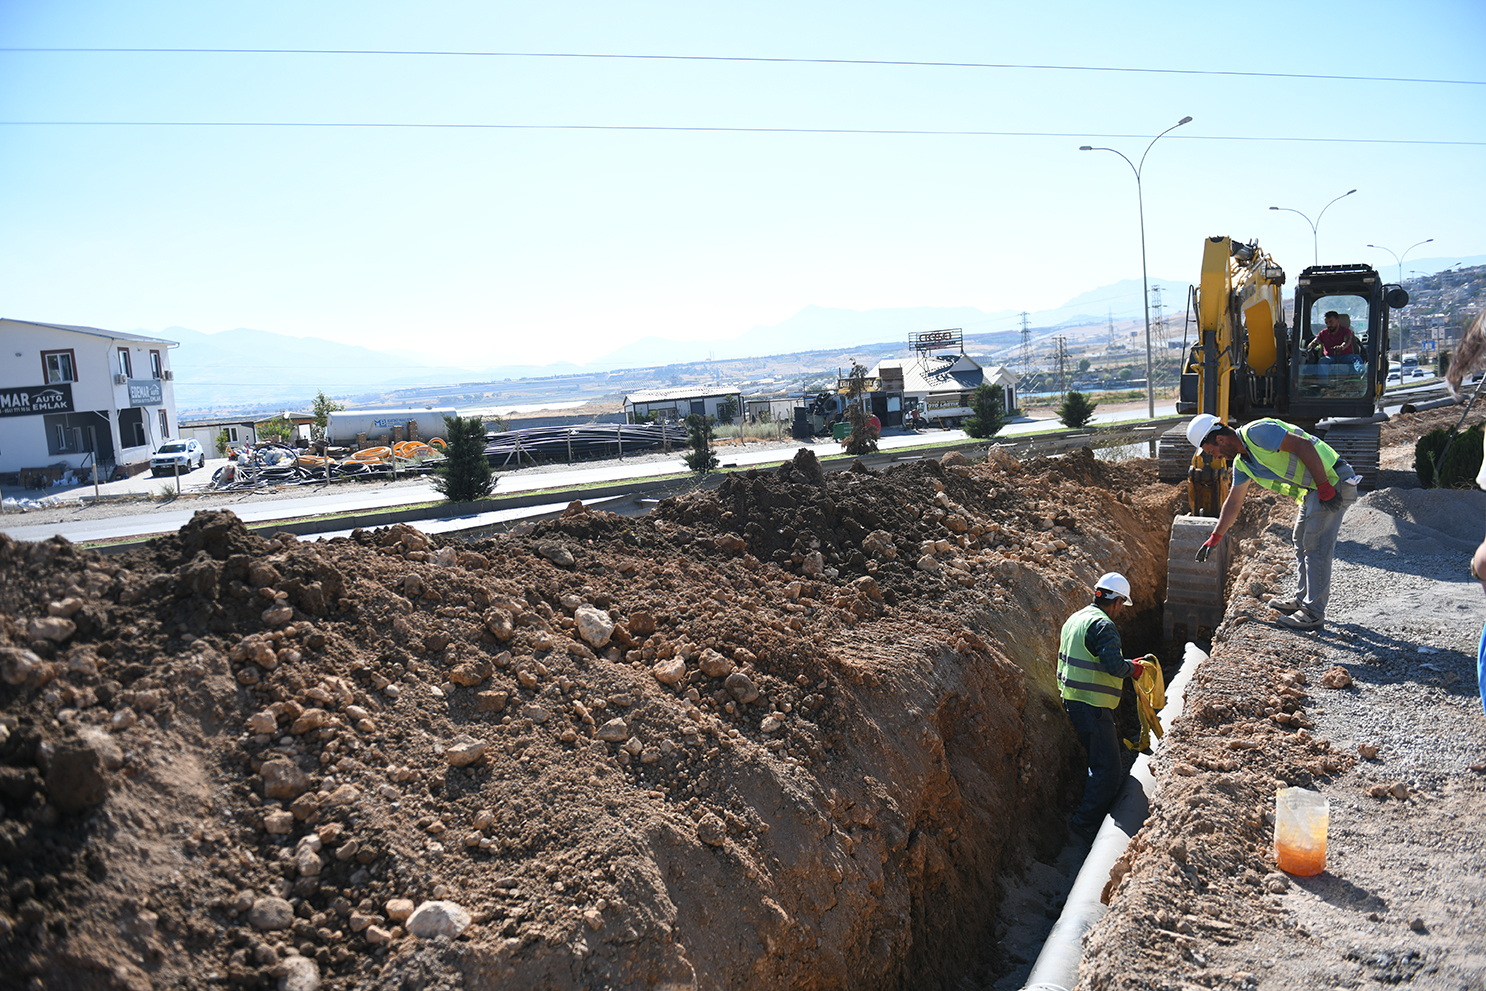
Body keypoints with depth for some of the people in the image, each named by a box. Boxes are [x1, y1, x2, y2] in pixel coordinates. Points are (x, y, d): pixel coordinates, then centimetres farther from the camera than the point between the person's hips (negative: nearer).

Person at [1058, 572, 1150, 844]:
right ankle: (1084, 825, -5)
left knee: (1103, 759, 23)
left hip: (1073, 700, 10)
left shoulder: (1075, 618, 14)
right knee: (1107, 768, -6)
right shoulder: (1103, 625, -17)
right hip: (1092, 706, -10)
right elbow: (1115, 666, -26)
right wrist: (1136, 666, -7)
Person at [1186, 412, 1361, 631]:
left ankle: (1314, 613, -1)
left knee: (1316, 548, -7)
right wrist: (1215, 537, 24)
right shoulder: (1241, 462, 11)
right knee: (1302, 543, 20)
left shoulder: (1256, 432, -19)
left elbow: (1304, 445, -25)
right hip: (1313, 489, 10)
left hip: (1331, 480, -10)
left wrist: (1325, 487, -24)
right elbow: (1233, 502, 20)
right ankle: (1303, 599, 33)